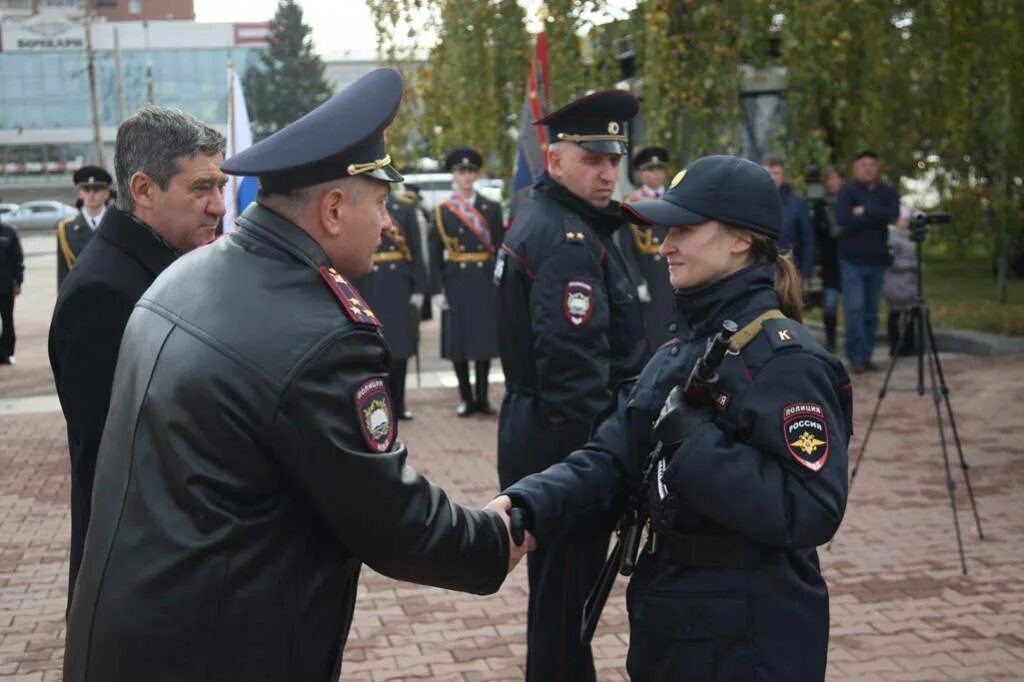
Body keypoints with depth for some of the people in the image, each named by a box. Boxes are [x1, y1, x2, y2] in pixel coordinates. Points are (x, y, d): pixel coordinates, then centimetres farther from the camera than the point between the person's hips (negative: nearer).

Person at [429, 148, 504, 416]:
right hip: (456, 282, -1)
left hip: (485, 281, 1)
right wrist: (437, 290, -5)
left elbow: (500, 248, 4)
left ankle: (482, 396, 13)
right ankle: (466, 397, 13)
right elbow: (435, 254, 1)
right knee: (458, 341, 3)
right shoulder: (442, 211, 3)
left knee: (485, 337, 4)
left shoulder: (492, 209, 6)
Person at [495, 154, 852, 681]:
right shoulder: (682, 348, 9)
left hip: (749, 637, -8)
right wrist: (527, 506, -17)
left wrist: (689, 436, -26)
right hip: (670, 616, 8)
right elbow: (610, 459, 0)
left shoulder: (784, 358, -17)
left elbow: (812, 511, -26)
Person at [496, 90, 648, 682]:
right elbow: (575, 372, -27)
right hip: (569, 447, -10)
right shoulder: (570, 240, -19)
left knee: (560, 592, 22)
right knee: (565, 599, 1)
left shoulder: (542, 219, 13)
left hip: (542, 437, 10)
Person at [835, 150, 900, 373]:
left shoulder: (889, 192, 9)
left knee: (871, 311, 7)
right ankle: (856, 357, -4)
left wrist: (865, 211, -14)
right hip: (852, 260, -4)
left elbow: (893, 213, -11)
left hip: (876, 260, 4)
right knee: (854, 309, -10)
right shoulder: (847, 192, -1)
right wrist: (877, 217, -12)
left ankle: (866, 356, 14)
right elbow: (843, 219, -19)